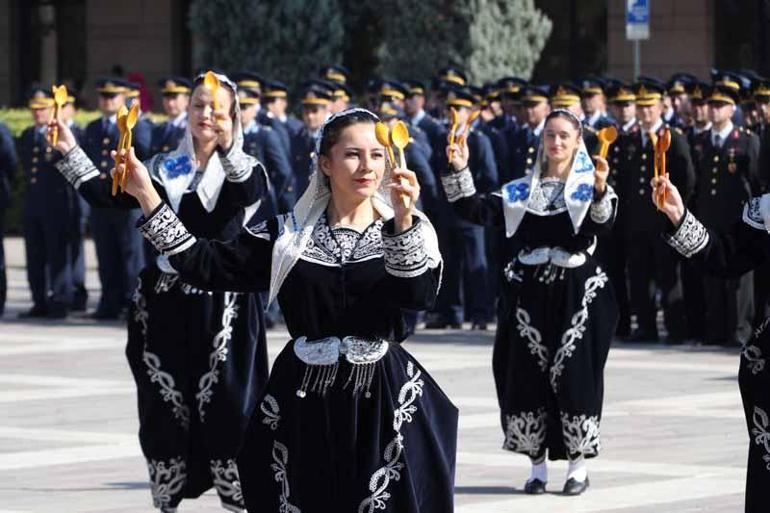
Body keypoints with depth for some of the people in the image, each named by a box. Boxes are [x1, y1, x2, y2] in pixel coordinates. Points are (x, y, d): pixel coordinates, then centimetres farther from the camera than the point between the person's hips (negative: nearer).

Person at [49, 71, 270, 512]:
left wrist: (228, 146, -40)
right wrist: (70, 153, -9)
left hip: (223, 306, -3)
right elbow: (107, 196, 2)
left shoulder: (241, 167, 1)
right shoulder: (165, 169, 11)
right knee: (166, 404, 6)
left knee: (227, 407, -7)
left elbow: (253, 193, -23)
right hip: (168, 303, 4)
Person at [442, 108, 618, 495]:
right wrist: (459, 172, -14)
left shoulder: (588, 187, 1)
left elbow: (602, 222, -20)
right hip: (530, 292, 3)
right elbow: (477, 211, 0)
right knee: (528, 374, 3)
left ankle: (578, 465, 8)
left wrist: (600, 190, -41)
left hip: (576, 293, -3)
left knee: (575, 373, -3)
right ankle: (537, 465, 13)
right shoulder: (521, 191, 11)